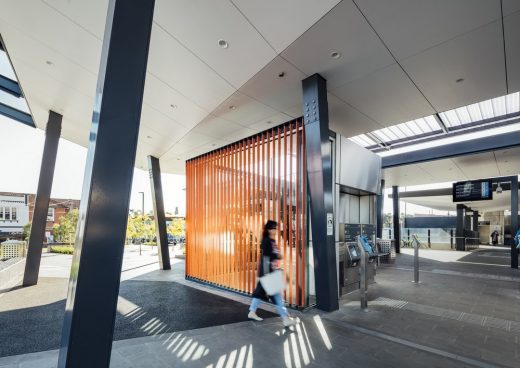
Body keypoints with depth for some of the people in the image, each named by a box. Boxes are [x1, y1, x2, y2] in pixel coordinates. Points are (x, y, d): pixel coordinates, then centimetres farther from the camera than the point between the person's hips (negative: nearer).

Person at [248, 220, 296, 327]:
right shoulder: (266, 242, -18)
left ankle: (252, 312, 29)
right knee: (276, 295, -3)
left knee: (260, 291, 17)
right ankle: (285, 318, 4)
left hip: (272, 272, 9)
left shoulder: (272, 242, 11)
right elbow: (265, 258, -20)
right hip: (267, 272, -9)